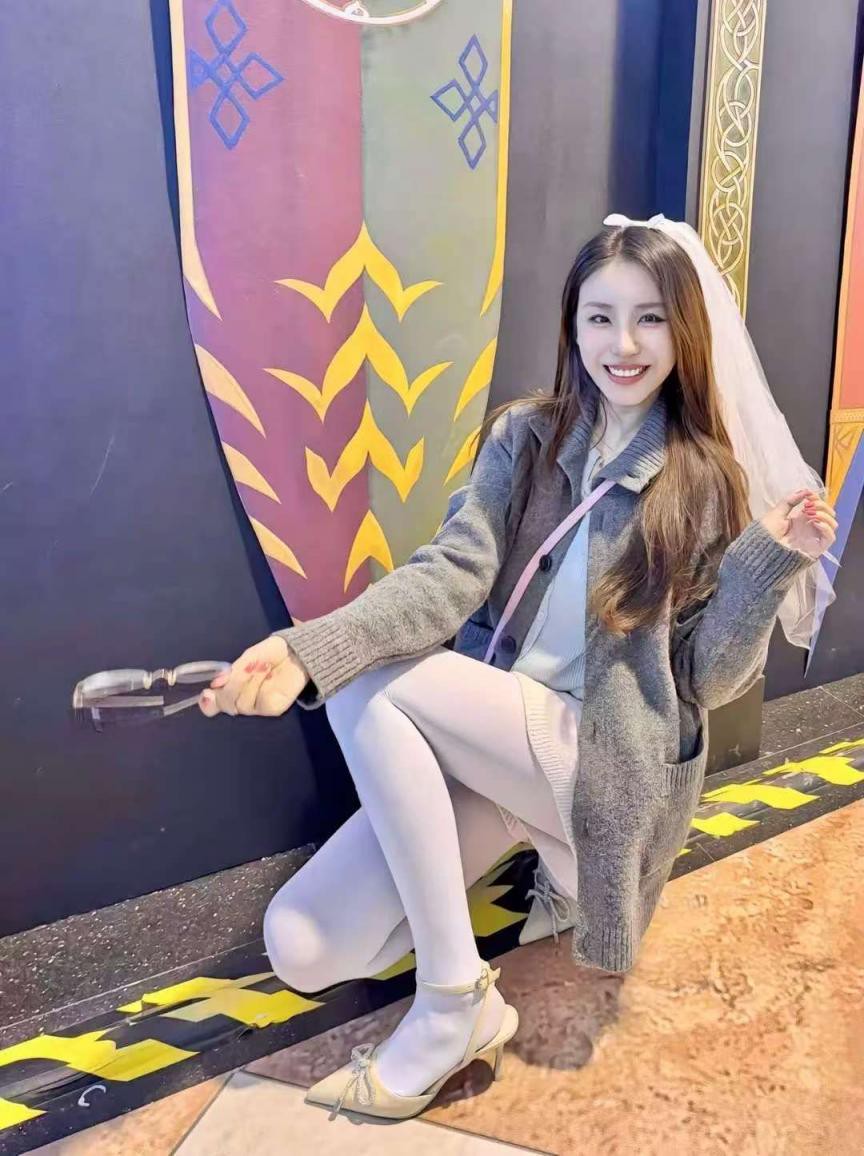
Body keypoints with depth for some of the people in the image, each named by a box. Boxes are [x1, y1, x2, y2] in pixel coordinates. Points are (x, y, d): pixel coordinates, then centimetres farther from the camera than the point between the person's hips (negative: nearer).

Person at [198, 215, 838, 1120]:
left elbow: (708, 680, -4)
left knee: (369, 689, -27)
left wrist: (770, 557, -20)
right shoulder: (524, 438, 4)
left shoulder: (711, 480, -3)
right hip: (482, 743, 4)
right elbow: (450, 573, -11)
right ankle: (528, 842, 13)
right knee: (302, 951, -8)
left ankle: (458, 1002, -11)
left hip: (603, 760, -3)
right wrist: (307, 650, -28)